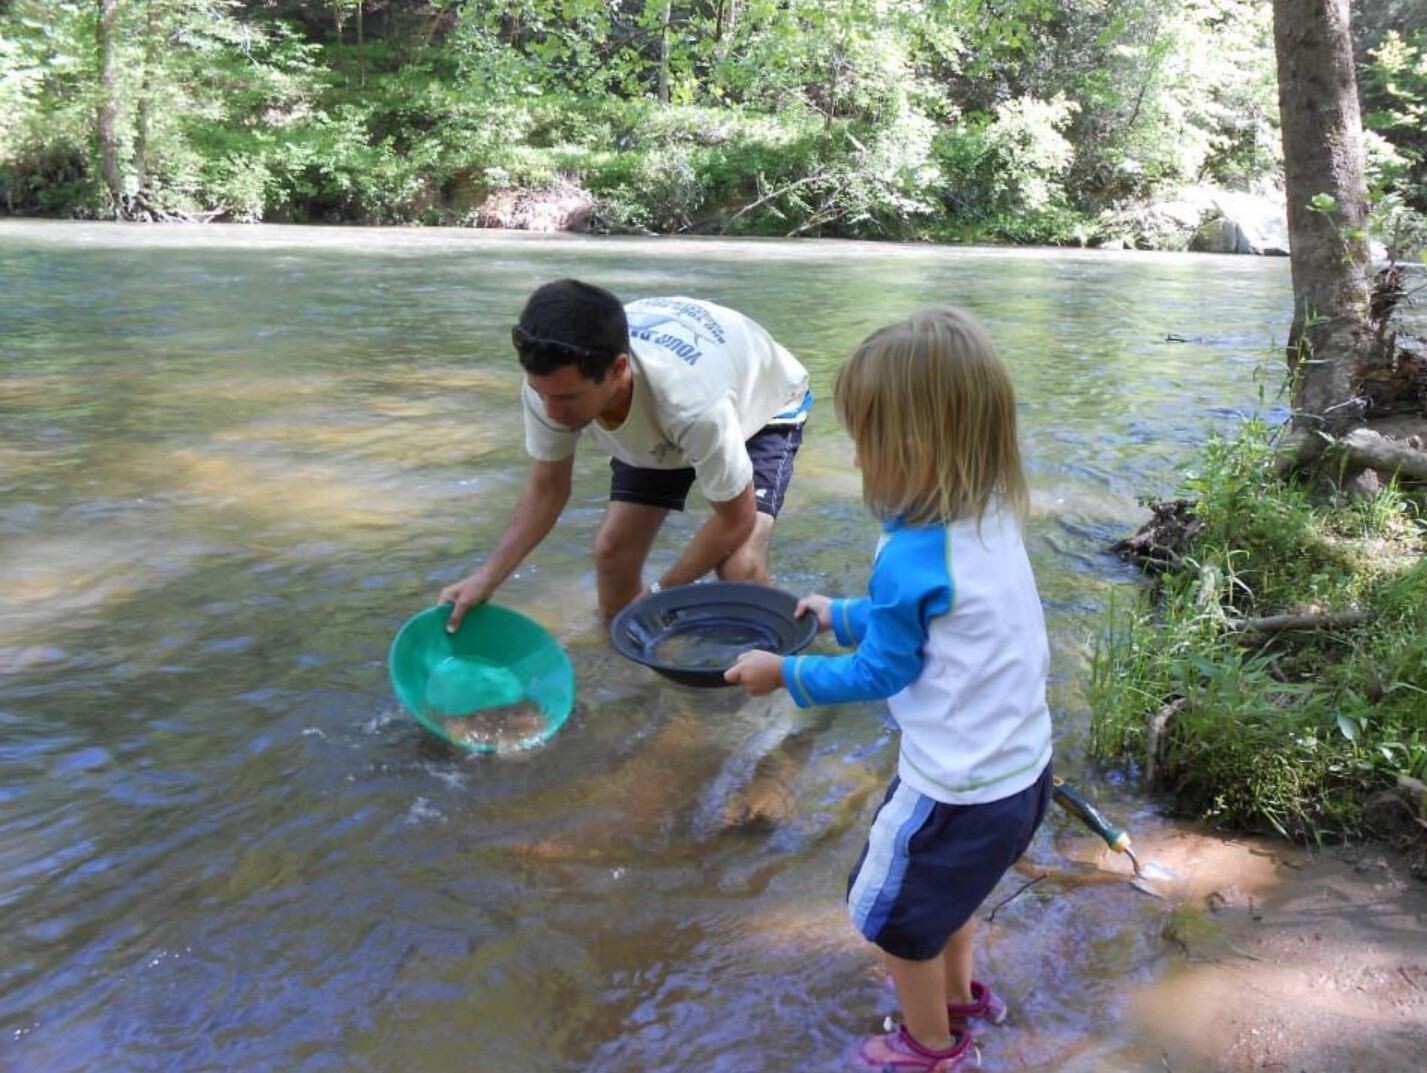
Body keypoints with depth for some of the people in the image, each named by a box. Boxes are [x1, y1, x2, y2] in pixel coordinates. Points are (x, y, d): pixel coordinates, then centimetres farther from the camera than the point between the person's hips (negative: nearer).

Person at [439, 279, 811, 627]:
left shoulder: (691, 401, -46)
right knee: (612, 550, -6)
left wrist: (660, 593, -19)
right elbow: (547, 489, -13)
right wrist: (486, 578, -24)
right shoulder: (551, 381, -32)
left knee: (739, 570, -24)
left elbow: (736, 520, -28)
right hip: (653, 425, 5)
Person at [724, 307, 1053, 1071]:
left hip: (958, 791, -8)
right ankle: (957, 993, 55)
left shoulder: (911, 555, -28)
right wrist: (841, 616, 20)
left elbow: (882, 673, -15)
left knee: (896, 915, 18)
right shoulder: (992, 522, -2)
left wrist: (785, 673, -3)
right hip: (1023, 770, 8)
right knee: (945, 891, 33)